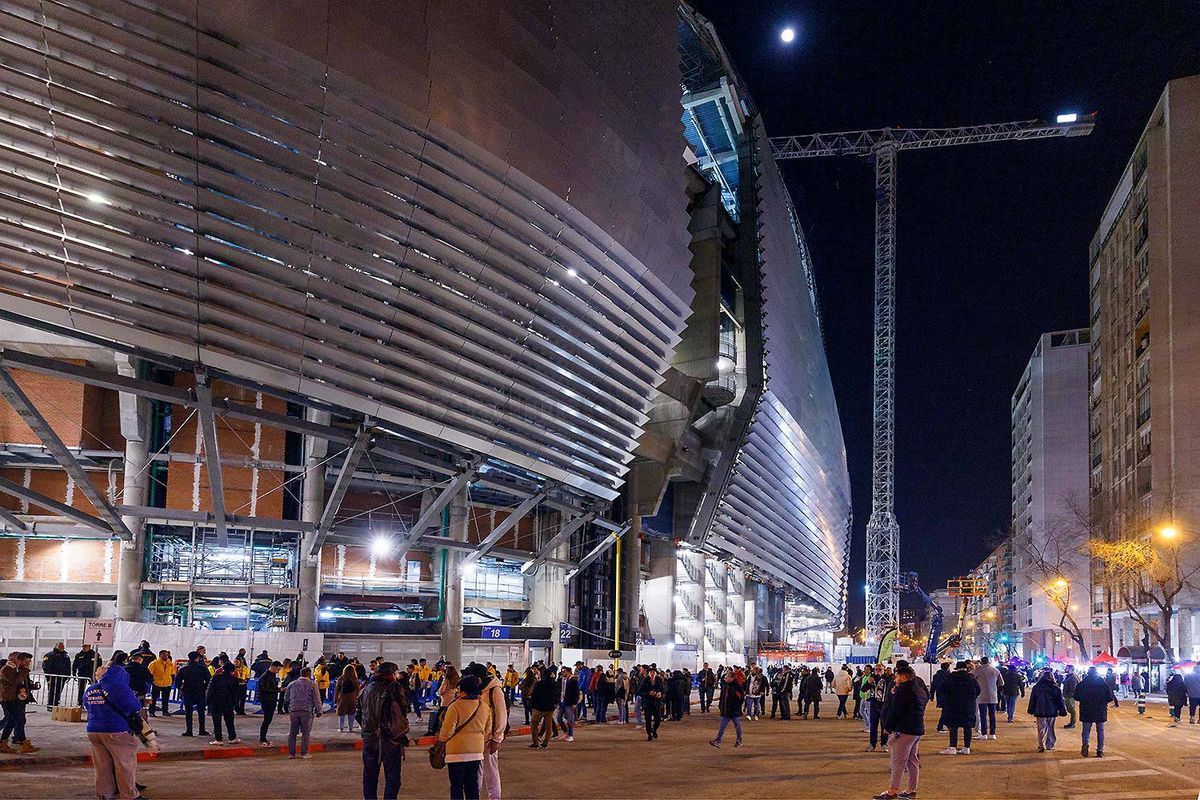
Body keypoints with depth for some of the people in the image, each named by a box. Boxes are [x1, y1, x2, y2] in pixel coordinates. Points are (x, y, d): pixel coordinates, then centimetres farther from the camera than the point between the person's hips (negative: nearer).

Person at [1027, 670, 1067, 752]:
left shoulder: (1036, 687, 0)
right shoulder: (1056, 688, -3)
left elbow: (1032, 700, 5)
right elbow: (1060, 701, 0)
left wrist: (1031, 710, 12)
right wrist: (1063, 711, 7)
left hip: (1040, 712, 0)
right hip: (1052, 712, 1)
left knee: (1041, 729, 3)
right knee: (1050, 729, 15)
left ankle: (1041, 746, -6)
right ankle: (1050, 745, 19)